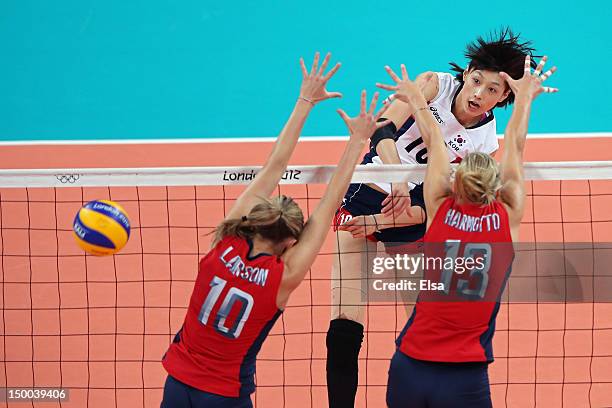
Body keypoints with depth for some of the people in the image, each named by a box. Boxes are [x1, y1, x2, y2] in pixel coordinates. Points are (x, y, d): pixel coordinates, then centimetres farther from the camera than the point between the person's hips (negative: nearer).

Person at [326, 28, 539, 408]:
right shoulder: (435, 84, -11)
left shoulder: (485, 141, -7)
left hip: (412, 213, 2)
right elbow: (384, 129, -24)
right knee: (345, 328, -10)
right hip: (368, 196, -2)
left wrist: (383, 221, -21)